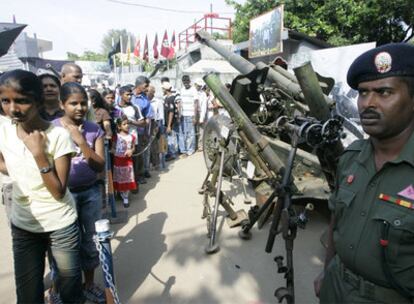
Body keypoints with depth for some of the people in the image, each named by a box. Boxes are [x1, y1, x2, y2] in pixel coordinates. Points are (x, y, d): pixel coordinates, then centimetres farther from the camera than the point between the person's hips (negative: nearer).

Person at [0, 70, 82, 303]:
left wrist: (38, 153, -28)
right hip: (23, 225, 4)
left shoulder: (58, 135, -19)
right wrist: (23, 174, -4)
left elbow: (59, 192, -20)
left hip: (60, 225, -3)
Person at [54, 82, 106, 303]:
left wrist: (81, 142, -20)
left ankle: (89, 285, 35)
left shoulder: (95, 130, -2)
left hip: (91, 193, 2)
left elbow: (100, 166, -10)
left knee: (91, 240, 13)